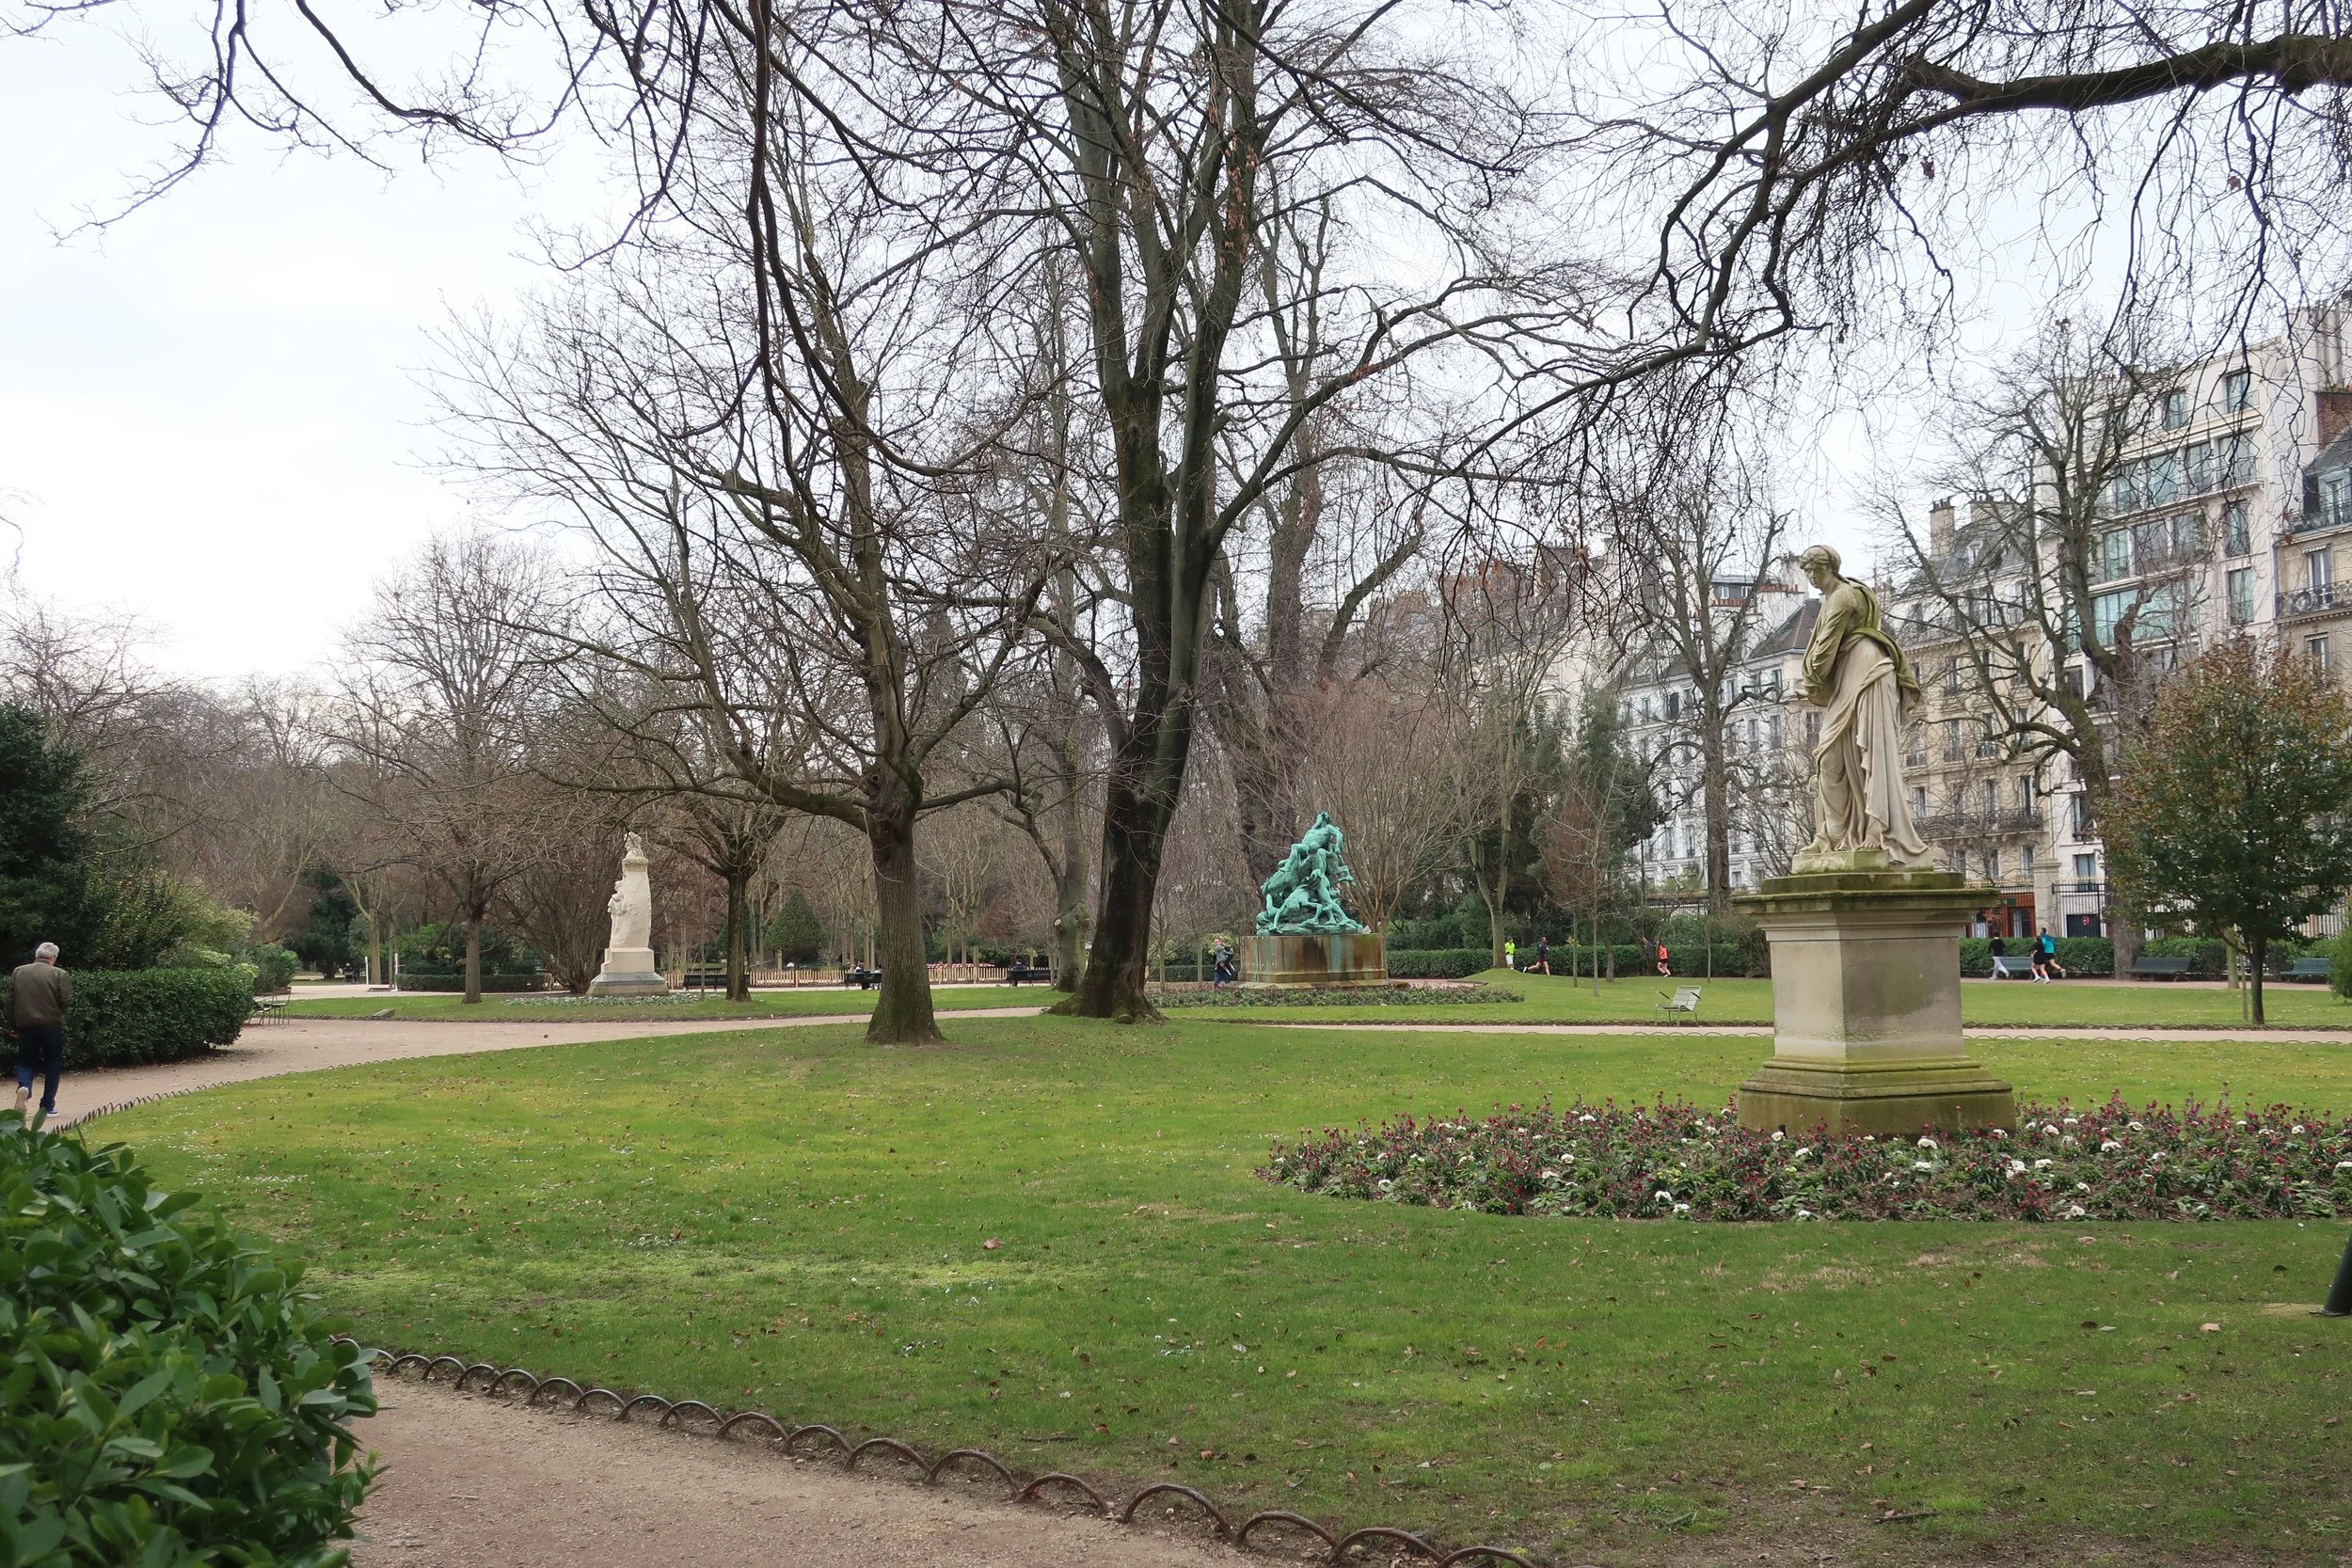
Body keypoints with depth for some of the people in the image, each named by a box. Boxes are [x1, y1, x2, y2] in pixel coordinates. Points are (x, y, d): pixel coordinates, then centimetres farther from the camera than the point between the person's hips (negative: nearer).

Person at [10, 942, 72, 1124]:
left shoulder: (18, 972, 3)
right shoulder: (59, 974, -7)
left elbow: (10, 1001, 4)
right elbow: (67, 1001, -11)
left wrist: (12, 1026, 12)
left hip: (26, 1026, 2)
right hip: (52, 1026, -2)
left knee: (26, 1062, 13)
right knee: (52, 1065, 11)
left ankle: (24, 1087, -18)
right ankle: (48, 1106, 12)